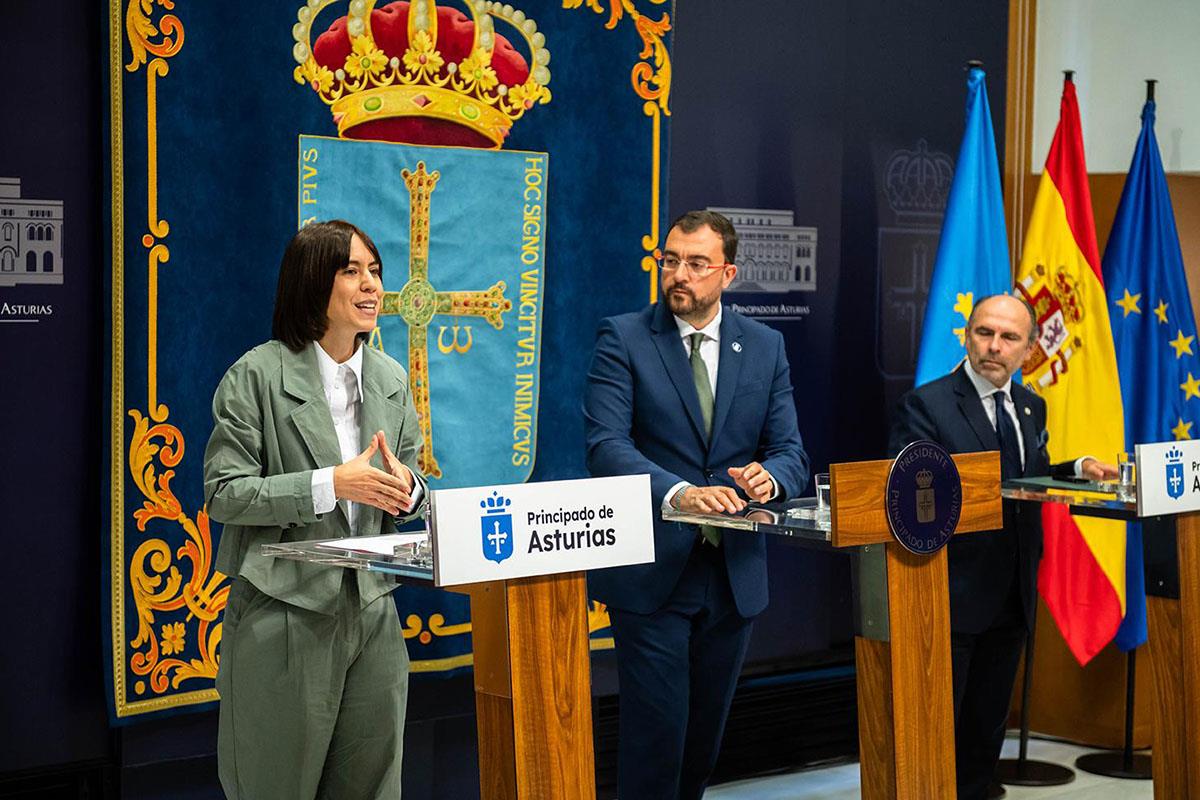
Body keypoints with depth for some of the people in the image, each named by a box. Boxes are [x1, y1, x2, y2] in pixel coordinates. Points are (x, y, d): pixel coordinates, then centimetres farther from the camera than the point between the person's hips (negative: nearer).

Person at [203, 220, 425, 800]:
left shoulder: (391, 380, 10)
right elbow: (223, 494, -12)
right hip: (285, 616, -5)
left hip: (372, 615, 5)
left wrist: (406, 488, -10)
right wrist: (330, 485, -22)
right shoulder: (258, 375, -8)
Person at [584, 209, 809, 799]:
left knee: (705, 735, 13)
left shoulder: (765, 347, 8)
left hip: (735, 572, 4)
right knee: (655, 733, -5)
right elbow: (605, 444, -15)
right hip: (652, 573, -4)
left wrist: (768, 475, -19)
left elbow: (791, 452, 6)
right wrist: (678, 491, -31)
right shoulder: (623, 339, -4)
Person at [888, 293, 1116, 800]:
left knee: (986, 729, 17)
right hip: (953, 594, -7)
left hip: (1011, 598, 7)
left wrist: (1078, 469, 1)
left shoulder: (1031, 407, 11)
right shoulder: (926, 405, -12)